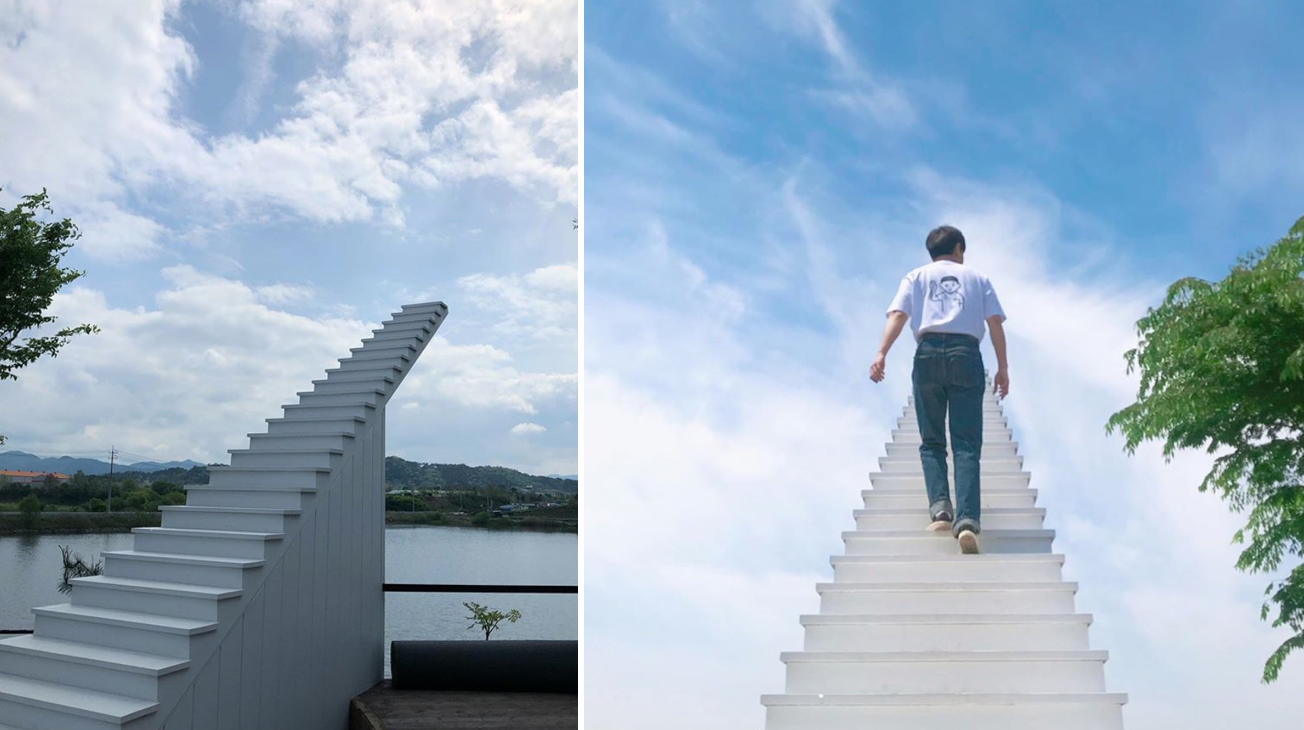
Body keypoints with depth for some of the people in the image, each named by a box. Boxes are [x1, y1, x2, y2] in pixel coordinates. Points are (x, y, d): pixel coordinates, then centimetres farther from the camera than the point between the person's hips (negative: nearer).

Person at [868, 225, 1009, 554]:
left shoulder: (917, 276, 20)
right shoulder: (977, 278, 22)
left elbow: (898, 314, 3)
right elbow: (995, 322, 10)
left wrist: (881, 354, -8)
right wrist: (1002, 368, 9)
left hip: (928, 354, 0)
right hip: (967, 355, 0)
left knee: (932, 441, 9)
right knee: (966, 444, -5)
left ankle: (940, 506, -11)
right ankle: (967, 519, -21)